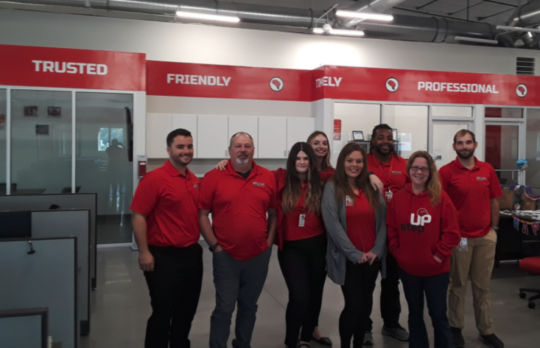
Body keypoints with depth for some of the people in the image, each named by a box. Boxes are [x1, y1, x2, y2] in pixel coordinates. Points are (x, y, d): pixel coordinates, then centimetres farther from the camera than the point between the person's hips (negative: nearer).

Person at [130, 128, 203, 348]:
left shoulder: (195, 181, 8)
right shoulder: (154, 179, -13)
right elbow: (139, 216, -15)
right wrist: (144, 252, -17)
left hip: (192, 254, 7)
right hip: (165, 257, -7)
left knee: (187, 312, 18)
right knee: (163, 313, 5)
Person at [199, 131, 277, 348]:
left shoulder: (268, 178, 3)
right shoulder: (213, 177, -6)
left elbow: (274, 213, 10)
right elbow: (202, 214, -4)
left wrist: (269, 241, 2)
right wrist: (215, 245, -8)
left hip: (259, 255, 3)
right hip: (226, 255, -3)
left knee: (249, 306, 17)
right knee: (224, 308, 2)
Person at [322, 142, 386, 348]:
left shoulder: (372, 188, 7)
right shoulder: (332, 188, -5)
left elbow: (382, 220, 6)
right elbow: (332, 224, -12)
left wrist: (376, 250, -5)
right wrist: (354, 253, -14)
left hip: (372, 258, 4)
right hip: (347, 260, -4)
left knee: (366, 304, 11)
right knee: (354, 305, -3)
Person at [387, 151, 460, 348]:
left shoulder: (440, 197, -9)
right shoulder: (398, 198, -2)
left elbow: (452, 231, -9)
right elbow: (391, 230, 2)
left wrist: (439, 254, -11)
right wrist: (397, 253, -4)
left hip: (436, 269, -2)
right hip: (408, 268, 3)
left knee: (438, 315, 10)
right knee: (415, 313, 19)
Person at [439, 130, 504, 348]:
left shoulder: (487, 170, 4)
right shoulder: (446, 172, -6)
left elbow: (494, 201, 10)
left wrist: (494, 227, 8)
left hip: (485, 236, 3)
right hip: (458, 237, -3)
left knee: (482, 285, 13)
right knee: (458, 285, 8)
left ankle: (486, 330, 25)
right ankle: (455, 328, 22)